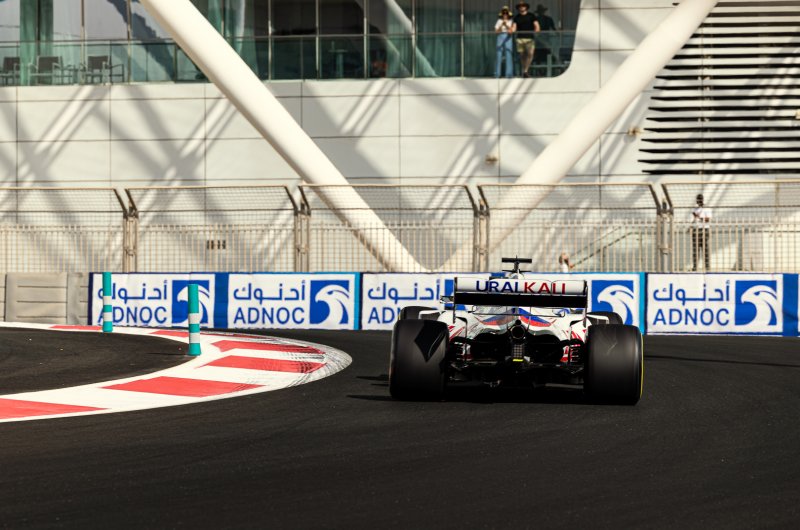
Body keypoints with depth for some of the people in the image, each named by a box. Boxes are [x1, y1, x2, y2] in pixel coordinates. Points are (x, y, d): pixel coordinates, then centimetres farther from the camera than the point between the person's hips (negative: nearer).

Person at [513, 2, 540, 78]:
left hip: (529, 38, -2)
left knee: (530, 54, -18)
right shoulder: (516, 17, 14)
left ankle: (525, 71, -15)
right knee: (522, 56, 3)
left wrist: (537, 29, -15)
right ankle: (523, 72, 11)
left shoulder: (531, 16, 10)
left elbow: (536, 25, 6)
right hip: (520, 38, 2)